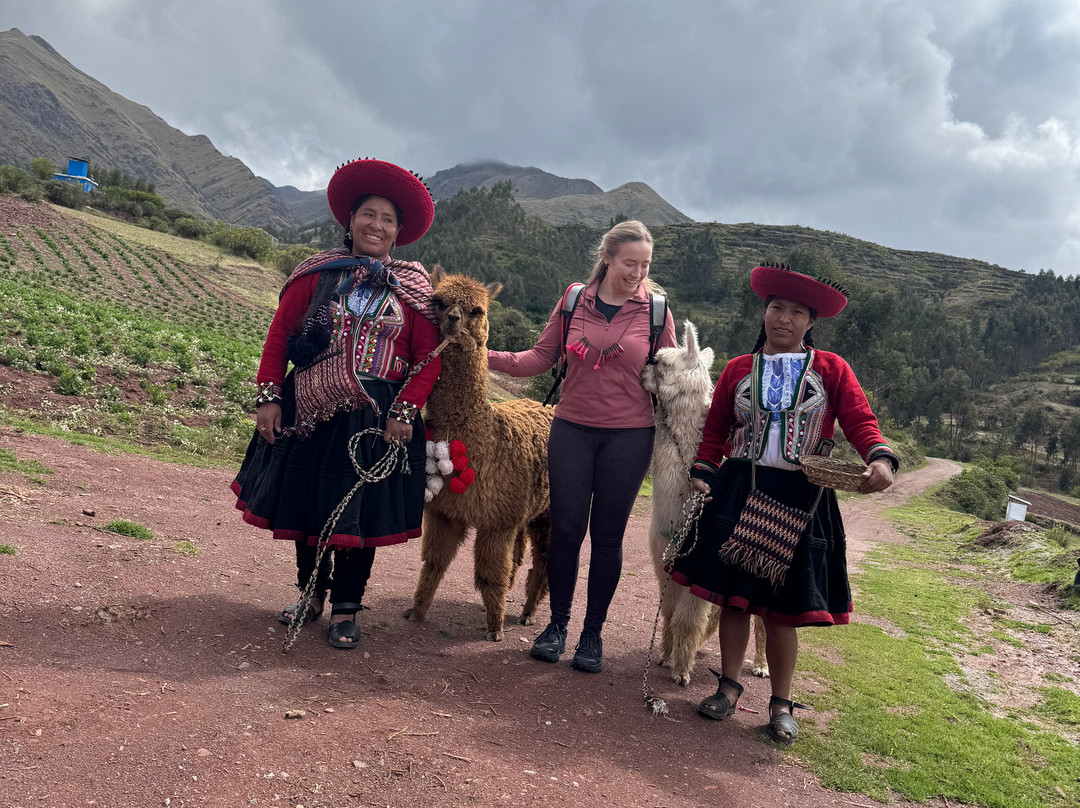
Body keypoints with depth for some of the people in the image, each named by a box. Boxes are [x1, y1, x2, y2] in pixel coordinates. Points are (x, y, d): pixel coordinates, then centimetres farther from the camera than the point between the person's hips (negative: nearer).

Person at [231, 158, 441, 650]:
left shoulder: (413, 287, 2)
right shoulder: (318, 273, 4)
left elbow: (429, 358, -2)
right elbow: (279, 337, 3)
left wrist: (405, 412, -12)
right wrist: (269, 398, -4)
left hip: (375, 419, -1)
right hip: (310, 411, 2)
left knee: (359, 511, 5)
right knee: (304, 501, 12)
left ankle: (345, 609, 23)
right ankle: (311, 593, 35)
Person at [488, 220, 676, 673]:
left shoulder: (655, 310, 0)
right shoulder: (574, 301, 3)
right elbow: (541, 357, 5)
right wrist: (490, 358, -8)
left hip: (630, 436, -1)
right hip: (572, 430, 1)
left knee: (608, 535, 6)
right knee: (565, 529, 4)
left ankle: (593, 632, 22)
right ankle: (557, 623, 23)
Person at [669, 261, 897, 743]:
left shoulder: (831, 369, 4)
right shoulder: (739, 369, 9)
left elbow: (861, 422, -2)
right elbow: (716, 430, 13)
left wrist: (880, 459, -22)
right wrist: (702, 472, -1)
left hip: (799, 499, -2)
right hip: (738, 491, 2)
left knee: (783, 606, 4)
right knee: (732, 594, 7)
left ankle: (781, 703, 21)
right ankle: (729, 685, 26)